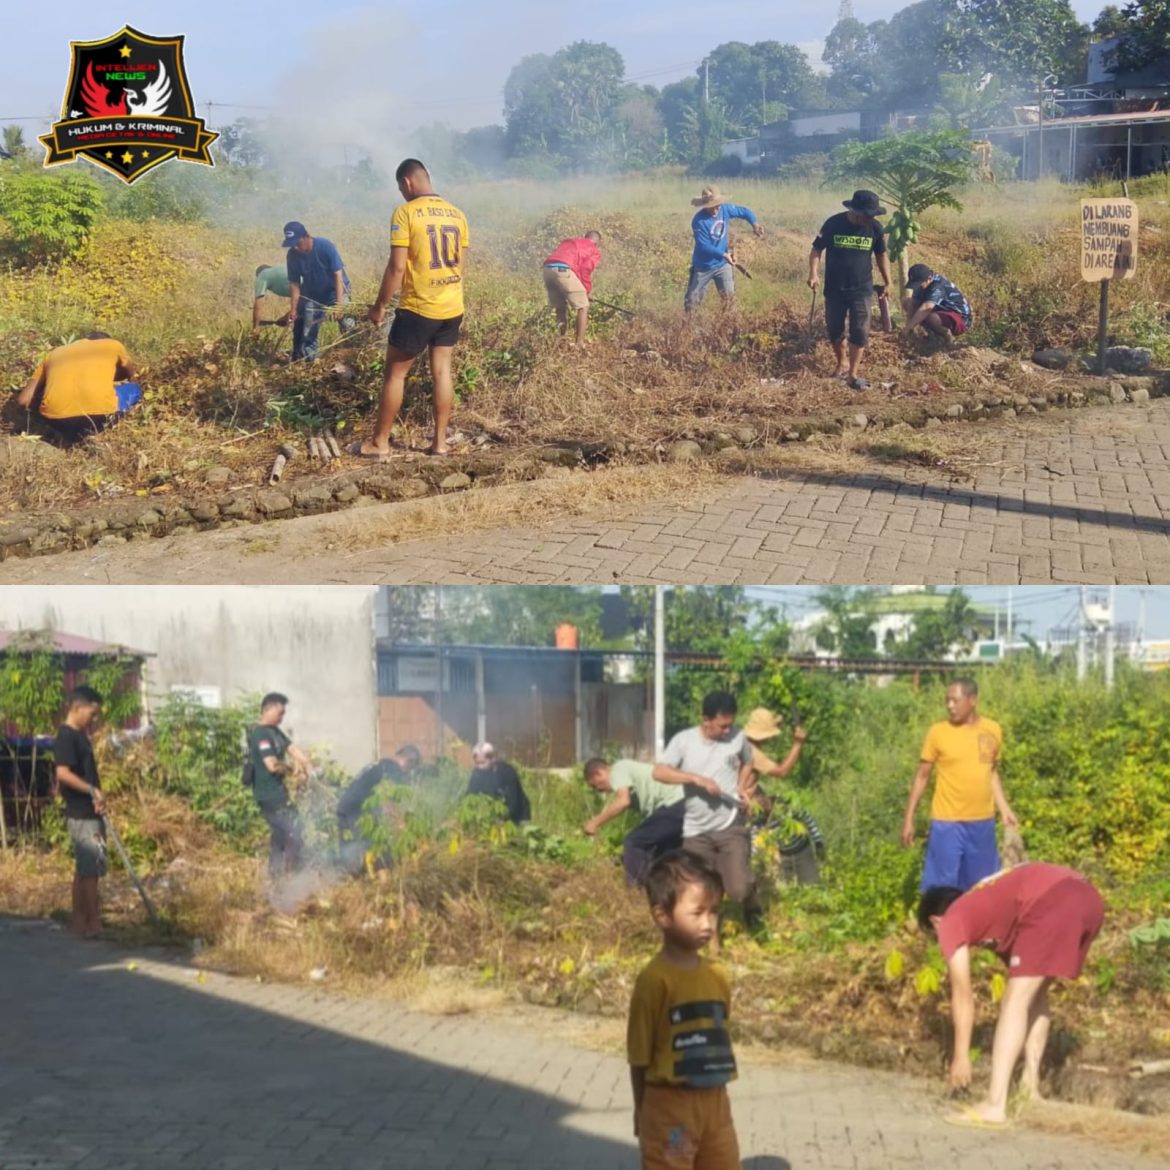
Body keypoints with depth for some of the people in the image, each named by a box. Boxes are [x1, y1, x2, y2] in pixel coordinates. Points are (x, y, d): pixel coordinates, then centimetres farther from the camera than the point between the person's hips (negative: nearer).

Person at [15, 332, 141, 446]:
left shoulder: (54, 353, 27)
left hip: (56, 420, 3)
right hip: (99, 415, -3)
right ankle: (91, 432, 7)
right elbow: (131, 374, 45)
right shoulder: (113, 345, 24)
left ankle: (66, 435, 10)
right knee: (134, 390, 29)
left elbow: (23, 401, 22)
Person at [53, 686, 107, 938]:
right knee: (93, 867, -8)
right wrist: (93, 790, -23)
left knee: (84, 867, 12)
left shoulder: (79, 736, 16)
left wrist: (96, 798, 8)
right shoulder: (66, 737, -15)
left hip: (88, 812, 10)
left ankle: (79, 919, 16)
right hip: (82, 814, -10)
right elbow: (63, 773, -25)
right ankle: (92, 922, -5)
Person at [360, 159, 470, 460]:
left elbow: (396, 267, -15)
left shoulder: (406, 213, -12)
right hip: (452, 308, 6)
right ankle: (440, 441, 12)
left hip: (418, 309, -6)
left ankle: (379, 443, 10)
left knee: (395, 373, 5)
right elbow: (459, 265, 13)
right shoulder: (457, 214, 7)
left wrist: (380, 306, -6)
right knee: (442, 371, 11)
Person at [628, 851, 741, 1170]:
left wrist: (715, 1098, 11)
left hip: (714, 1102, 7)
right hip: (670, 1104, -7)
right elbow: (639, 1053, -9)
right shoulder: (655, 979, -15)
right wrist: (643, 1111, -4)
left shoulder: (717, 976, 4)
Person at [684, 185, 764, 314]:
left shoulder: (725, 209, -11)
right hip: (703, 267, -4)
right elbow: (704, 247, -26)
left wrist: (754, 223, -18)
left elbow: (745, 211, 1)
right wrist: (723, 254, -25)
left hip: (722, 264, 4)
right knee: (691, 301, 7)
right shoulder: (699, 221, -26)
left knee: (729, 297, 3)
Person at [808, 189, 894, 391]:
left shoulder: (875, 228, -7)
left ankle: (853, 374, 2)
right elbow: (817, 249, -5)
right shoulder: (834, 223, -13)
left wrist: (888, 282, 12)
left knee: (860, 332, -5)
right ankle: (842, 364, 34)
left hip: (861, 290, 0)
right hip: (834, 289, 0)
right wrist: (814, 273, -20)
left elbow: (881, 255, 8)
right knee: (834, 329, 11)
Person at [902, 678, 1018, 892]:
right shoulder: (938, 732, -6)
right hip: (947, 823, -4)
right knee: (942, 886, -3)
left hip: (983, 823, 4)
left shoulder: (993, 730, 4)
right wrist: (909, 818, -3)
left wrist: (1004, 808, 10)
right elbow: (922, 776, 0)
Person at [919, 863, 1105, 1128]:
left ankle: (995, 1106, -10)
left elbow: (963, 996, 14)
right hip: (1086, 897, 8)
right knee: (1033, 992, 25)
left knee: (1015, 1000, -4)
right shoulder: (983, 904, 38)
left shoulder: (951, 923, 16)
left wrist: (961, 1057, 22)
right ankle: (1031, 1088, 28)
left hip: (1052, 903, -8)